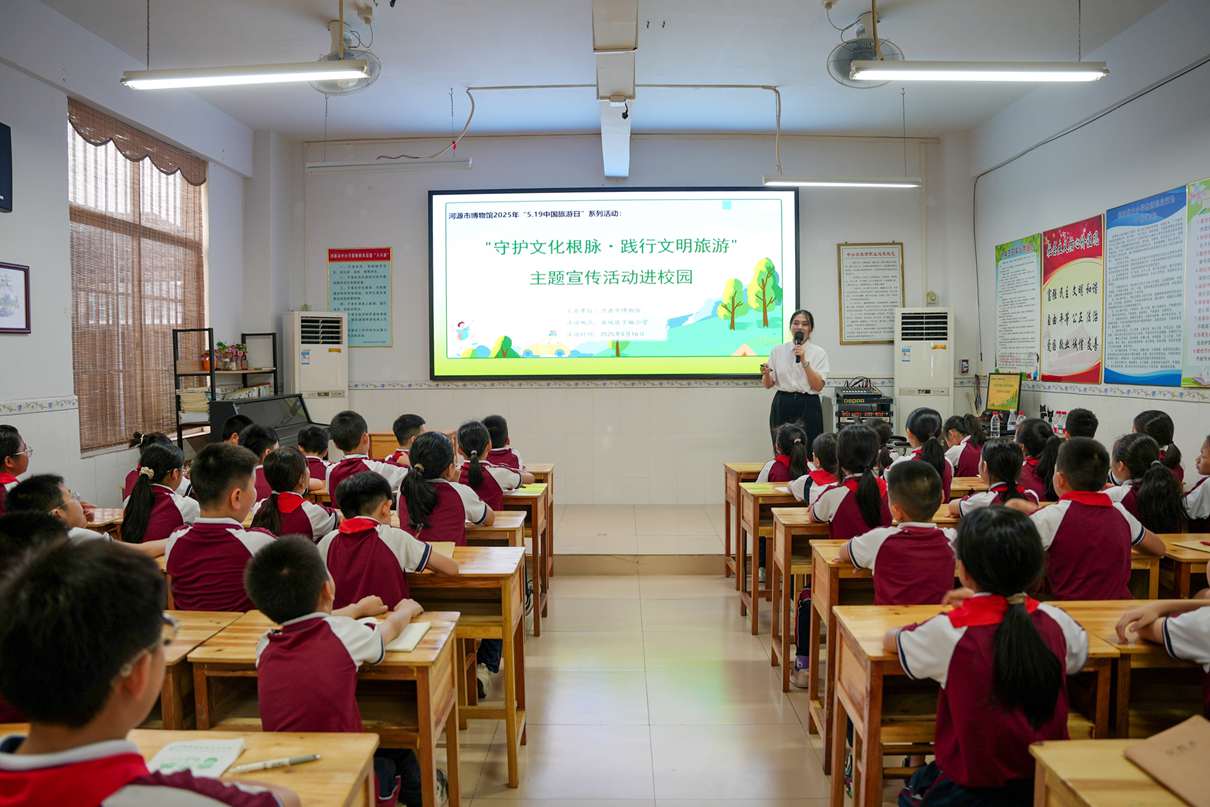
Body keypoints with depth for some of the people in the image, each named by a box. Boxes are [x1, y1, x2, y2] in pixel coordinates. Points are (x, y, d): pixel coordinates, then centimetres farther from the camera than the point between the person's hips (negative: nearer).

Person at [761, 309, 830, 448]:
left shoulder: (819, 352, -1)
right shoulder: (777, 350, 5)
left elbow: (818, 386, -10)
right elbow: (768, 385, 6)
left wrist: (804, 361, -18)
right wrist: (766, 374, -16)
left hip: (808, 406, -1)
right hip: (782, 406, 2)